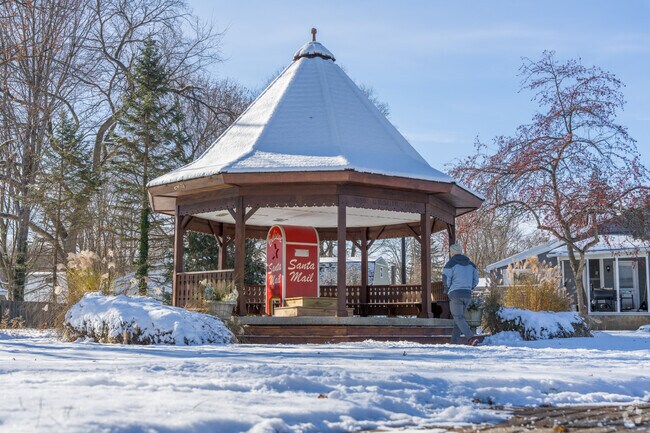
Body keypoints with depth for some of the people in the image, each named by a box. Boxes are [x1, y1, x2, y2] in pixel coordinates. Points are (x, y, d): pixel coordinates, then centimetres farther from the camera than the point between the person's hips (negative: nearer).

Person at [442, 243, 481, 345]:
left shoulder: (450, 264, -4)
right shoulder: (470, 264, 14)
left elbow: (446, 280, -10)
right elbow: (475, 280, 11)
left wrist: (447, 291, 7)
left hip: (455, 294, -6)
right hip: (467, 294, 6)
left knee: (459, 318, -3)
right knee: (459, 317, 16)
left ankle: (472, 338, -21)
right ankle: (454, 341, 12)